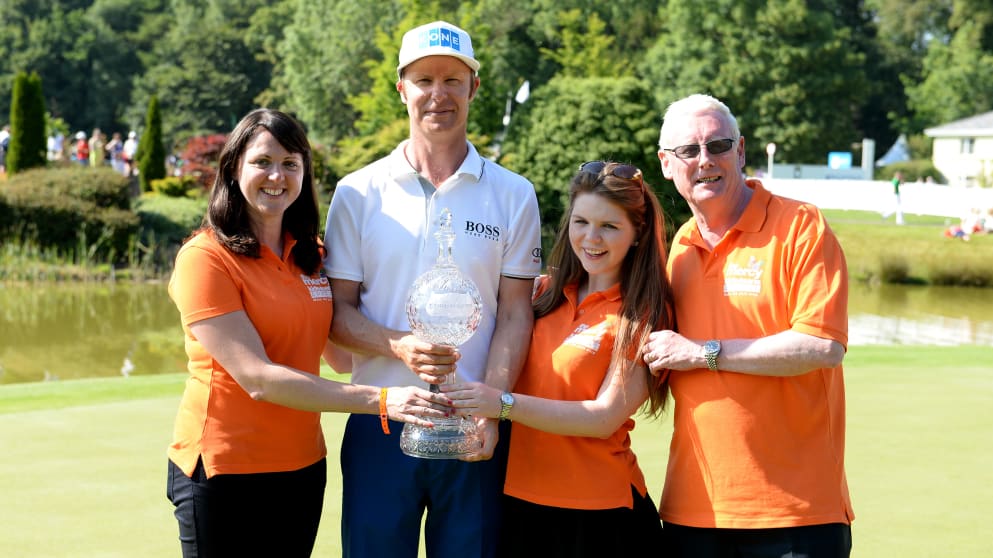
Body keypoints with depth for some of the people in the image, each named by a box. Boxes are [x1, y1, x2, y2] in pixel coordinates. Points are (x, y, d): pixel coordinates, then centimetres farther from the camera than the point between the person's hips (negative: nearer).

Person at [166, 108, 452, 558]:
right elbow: (258, 378, -21)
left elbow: (340, 356, 9)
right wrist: (380, 401, -25)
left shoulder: (312, 256, 9)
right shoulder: (204, 258, -13)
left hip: (303, 467, 6)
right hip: (225, 470, -6)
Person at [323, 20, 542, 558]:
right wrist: (399, 347, -17)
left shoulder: (513, 195, 5)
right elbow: (338, 311, 3)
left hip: (473, 432, 0)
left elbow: (514, 315, 2)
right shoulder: (358, 193, 5)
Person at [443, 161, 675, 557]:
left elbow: (605, 417, -16)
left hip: (596, 515, -5)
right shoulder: (544, 293, 6)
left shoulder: (643, 315, -8)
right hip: (518, 500, 5)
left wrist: (505, 404, -24)